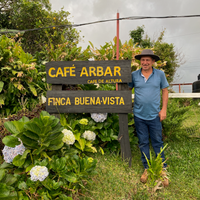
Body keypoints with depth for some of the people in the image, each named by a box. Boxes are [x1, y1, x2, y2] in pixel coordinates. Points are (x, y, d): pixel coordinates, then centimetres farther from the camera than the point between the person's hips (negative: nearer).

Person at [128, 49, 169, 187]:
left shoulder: (160, 74, -1)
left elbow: (165, 91, 5)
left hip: (154, 115, -1)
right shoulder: (134, 75, 0)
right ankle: (147, 169, 27)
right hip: (139, 115, 1)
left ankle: (163, 170, 23)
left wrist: (164, 109, -1)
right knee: (143, 143, 12)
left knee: (158, 143, 8)